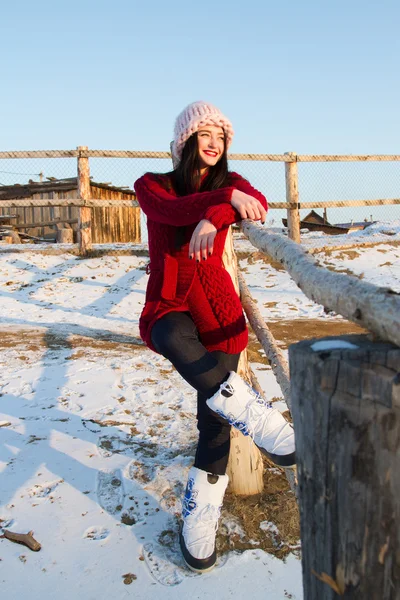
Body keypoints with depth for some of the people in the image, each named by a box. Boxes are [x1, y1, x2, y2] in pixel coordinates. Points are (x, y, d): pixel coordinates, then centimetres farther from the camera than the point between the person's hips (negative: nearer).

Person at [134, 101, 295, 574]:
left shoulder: (229, 182, 11)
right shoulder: (151, 186, 6)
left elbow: (259, 204, -13)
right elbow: (173, 211, -19)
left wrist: (216, 216, -33)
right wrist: (228, 196, -32)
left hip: (217, 309, 1)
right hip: (166, 306, -1)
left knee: (215, 420, -1)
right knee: (177, 340, -39)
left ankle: (198, 519, 15)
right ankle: (259, 421, -42)